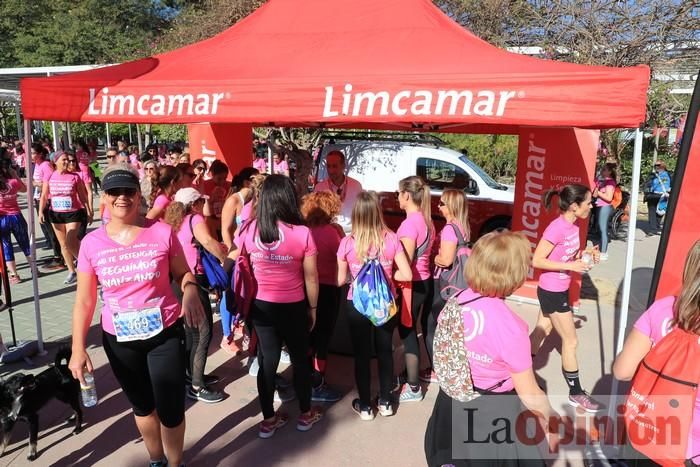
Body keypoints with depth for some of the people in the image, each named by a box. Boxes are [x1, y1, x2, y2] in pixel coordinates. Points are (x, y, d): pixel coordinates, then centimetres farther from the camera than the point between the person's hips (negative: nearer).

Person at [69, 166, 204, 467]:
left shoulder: (162, 233, -12)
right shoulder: (91, 243, -7)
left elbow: (183, 274, -1)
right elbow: (84, 300, -3)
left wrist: (190, 290, -23)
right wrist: (78, 347, -8)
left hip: (165, 334, -2)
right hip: (118, 340, 2)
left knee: (170, 410, 8)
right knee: (142, 406, 23)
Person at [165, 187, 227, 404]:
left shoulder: (175, 222, 14)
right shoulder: (195, 219, -11)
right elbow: (207, 241, -30)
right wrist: (224, 257, -16)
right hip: (194, 281, -9)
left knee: (191, 331, 19)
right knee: (204, 332, -4)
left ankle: (194, 376, 30)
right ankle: (197, 387, 1)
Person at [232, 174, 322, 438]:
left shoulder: (250, 230, -8)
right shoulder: (302, 233, -17)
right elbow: (311, 278, -10)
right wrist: (313, 308, 5)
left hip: (260, 306, 2)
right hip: (293, 307, -2)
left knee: (267, 361, 16)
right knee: (300, 359, 17)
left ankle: (269, 420, 29)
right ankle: (306, 414, 34)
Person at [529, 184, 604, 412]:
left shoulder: (573, 225, 1)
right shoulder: (556, 228, -26)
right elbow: (537, 261, -25)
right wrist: (571, 266, -26)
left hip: (558, 290, 8)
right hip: (552, 292, -8)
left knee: (542, 331, 20)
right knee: (571, 342, 4)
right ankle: (576, 393, 20)